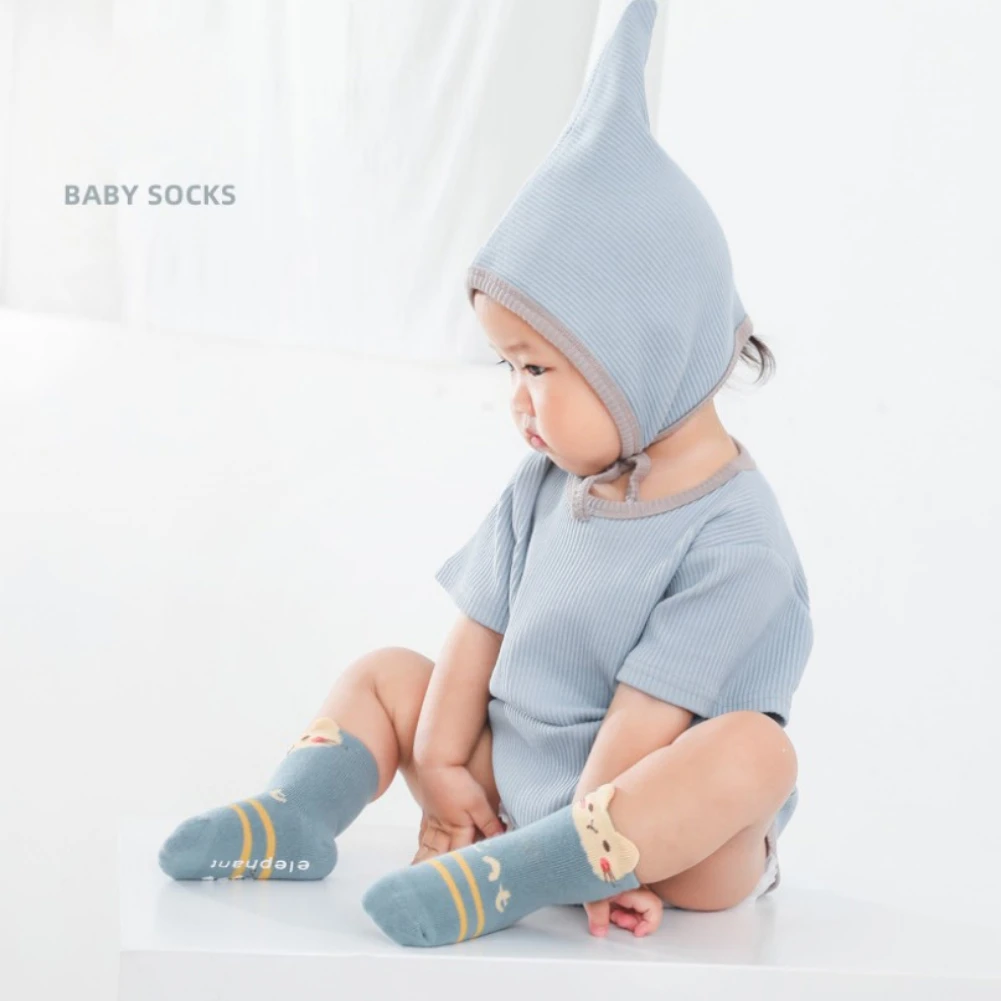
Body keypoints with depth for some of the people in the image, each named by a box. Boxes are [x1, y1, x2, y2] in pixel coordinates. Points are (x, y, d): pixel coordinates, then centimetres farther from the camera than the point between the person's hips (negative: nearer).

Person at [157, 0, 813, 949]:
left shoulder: (735, 544, -20)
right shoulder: (544, 485, 3)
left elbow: (645, 719, -24)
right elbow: (482, 628, 4)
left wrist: (582, 845, -24)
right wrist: (441, 769, -2)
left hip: (659, 838, -6)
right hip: (510, 787, 7)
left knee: (754, 748, -36)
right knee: (387, 672, 7)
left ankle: (505, 875, -43)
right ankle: (294, 814, -17)